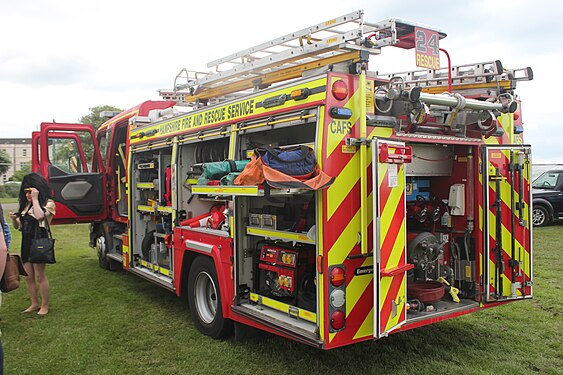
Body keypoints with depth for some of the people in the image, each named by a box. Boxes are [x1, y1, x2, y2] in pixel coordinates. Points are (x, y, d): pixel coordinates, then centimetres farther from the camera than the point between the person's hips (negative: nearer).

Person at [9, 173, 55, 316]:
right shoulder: (25, 205, 14)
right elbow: (18, 226, 19)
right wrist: (14, 219, -3)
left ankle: (44, 306, 10)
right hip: (26, 244, 7)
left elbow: (40, 216, -27)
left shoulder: (48, 203, -6)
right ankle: (34, 304, 23)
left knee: (39, 276, -2)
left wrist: (35, 199, -18)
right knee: (28, 276, 10)